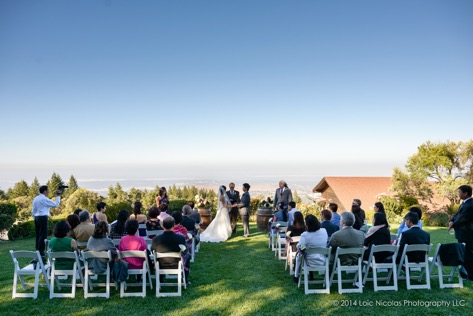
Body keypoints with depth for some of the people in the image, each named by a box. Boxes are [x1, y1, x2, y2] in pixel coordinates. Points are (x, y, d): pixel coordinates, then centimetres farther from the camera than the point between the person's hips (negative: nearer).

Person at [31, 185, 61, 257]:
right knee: (43, 235, -5)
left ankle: (37, 250, 19)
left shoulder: (35, 199, 15)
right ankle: (41, 251, -5)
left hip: (37, 218, 9)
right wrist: (58, 196, 0)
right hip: (43, 218, -9)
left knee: (38, 235, 13)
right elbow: (55, 204, -10)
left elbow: (33, 211, 19)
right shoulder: (44, 199, -11)